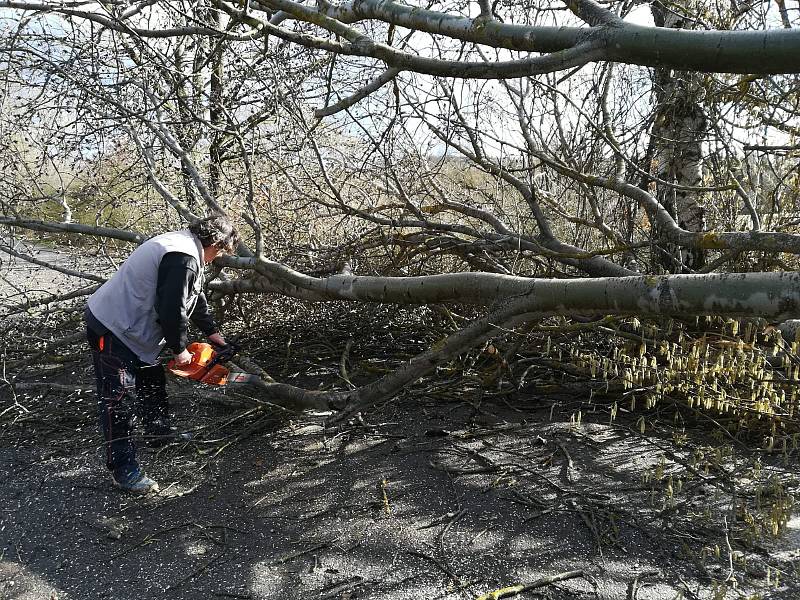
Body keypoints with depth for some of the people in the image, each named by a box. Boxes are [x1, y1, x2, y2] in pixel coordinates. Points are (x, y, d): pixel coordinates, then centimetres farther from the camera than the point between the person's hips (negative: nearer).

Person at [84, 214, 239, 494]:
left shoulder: (183, 243, 9)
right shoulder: (183, 258, -25)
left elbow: (194, 297, 19)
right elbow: (172, 309, -27)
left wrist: (212, 331, 20)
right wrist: (180, 349, -12)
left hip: (131, 326, 11)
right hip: (112, 330, -11)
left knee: (152, 381, 23)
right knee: (120, 400, -4)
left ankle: (159, 431, 41)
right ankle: (123, 469, 4)